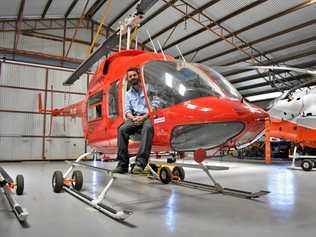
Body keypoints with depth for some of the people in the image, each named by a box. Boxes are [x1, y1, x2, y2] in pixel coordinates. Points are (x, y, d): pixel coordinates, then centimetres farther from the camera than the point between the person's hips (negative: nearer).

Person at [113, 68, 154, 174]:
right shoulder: (128, 94, 22)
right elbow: (127, 110, 13)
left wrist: (144, 117, -15)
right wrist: (133, 118, -11)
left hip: (147, 116, -3)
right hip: (134, 118, 4)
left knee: (147, 128, -38)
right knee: (122, 129, -26)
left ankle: (140, 163, -45)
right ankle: (123, 164, -26)